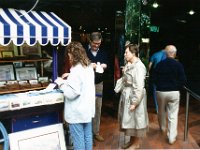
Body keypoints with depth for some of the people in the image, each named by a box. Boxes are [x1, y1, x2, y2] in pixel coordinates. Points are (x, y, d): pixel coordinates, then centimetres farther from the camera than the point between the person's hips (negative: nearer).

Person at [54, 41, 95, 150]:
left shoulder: (76, 70, -21)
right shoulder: (89, 66, 6)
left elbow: (71, 93, -23)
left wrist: (61, 82, -10)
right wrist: (71, 77, 13)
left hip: (77, 112, -8)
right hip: (88, 109, 9)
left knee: (78, 139, 5)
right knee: (87, 136, 18)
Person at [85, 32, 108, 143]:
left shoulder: (103, 53, 10)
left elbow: (106, 65, 17)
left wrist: (104, 66, -5)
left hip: (99, 83, 5)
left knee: (98, 108, 10)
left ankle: (96, 132, 23)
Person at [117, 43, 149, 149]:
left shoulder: (139, 66, -21)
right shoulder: (129, 64, 7)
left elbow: (139, 87, -24)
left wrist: (134, 103, -23)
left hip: (134, 96, -9)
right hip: (126, 96, 9)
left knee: (135, 119, 6)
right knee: (129, 119, 19)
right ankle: (131, 140, 35)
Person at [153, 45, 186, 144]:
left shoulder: (160, 64, -6)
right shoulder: (178, 65, -10)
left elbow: (154, 78, -2)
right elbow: (183, 80, -9)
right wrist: (176, 87, 8)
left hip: (161, 91, 2)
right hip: (174, 92, -2)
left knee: (161, 111, 23)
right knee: (173, 115, 4)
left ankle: (162, 128, 44)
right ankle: (172, 137, 6)